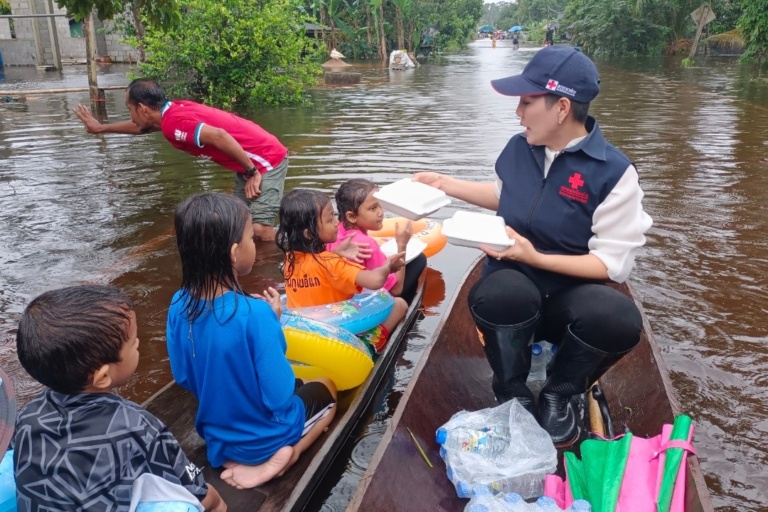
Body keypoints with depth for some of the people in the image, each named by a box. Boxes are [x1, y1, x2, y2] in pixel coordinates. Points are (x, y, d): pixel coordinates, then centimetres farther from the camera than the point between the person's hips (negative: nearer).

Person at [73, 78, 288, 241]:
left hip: (267, 159, -10)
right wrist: (101, 127, 41)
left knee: (259, 228, -14)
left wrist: (252, 173, -25)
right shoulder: (174, 111, 8)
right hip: (250, 162, 10)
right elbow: (140, 127, 29)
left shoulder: (173, 124, -21)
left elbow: (219, 136, -35)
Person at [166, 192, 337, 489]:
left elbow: (183, 378, -1)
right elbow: (279, 398, -25)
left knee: (298, 383, 32)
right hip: (265, 436, -5)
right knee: (326, 389, 24)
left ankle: (234, 456, 8)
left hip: (216, 435, 6)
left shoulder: (179, 305, -13)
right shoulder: (254, 314, -33)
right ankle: (277, 458, 0)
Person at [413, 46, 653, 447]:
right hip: (514, 289, 2)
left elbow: (612, 264, -16)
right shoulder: (518, 148, 0)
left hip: (572, 297, -2)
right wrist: (445, 184, 17)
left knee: (620, 320, -36)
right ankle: (514, 398, -8)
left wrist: (537, 258, -26)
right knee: (499, 292, -36)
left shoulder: (614, 171, -15)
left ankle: (558, 395, -3)